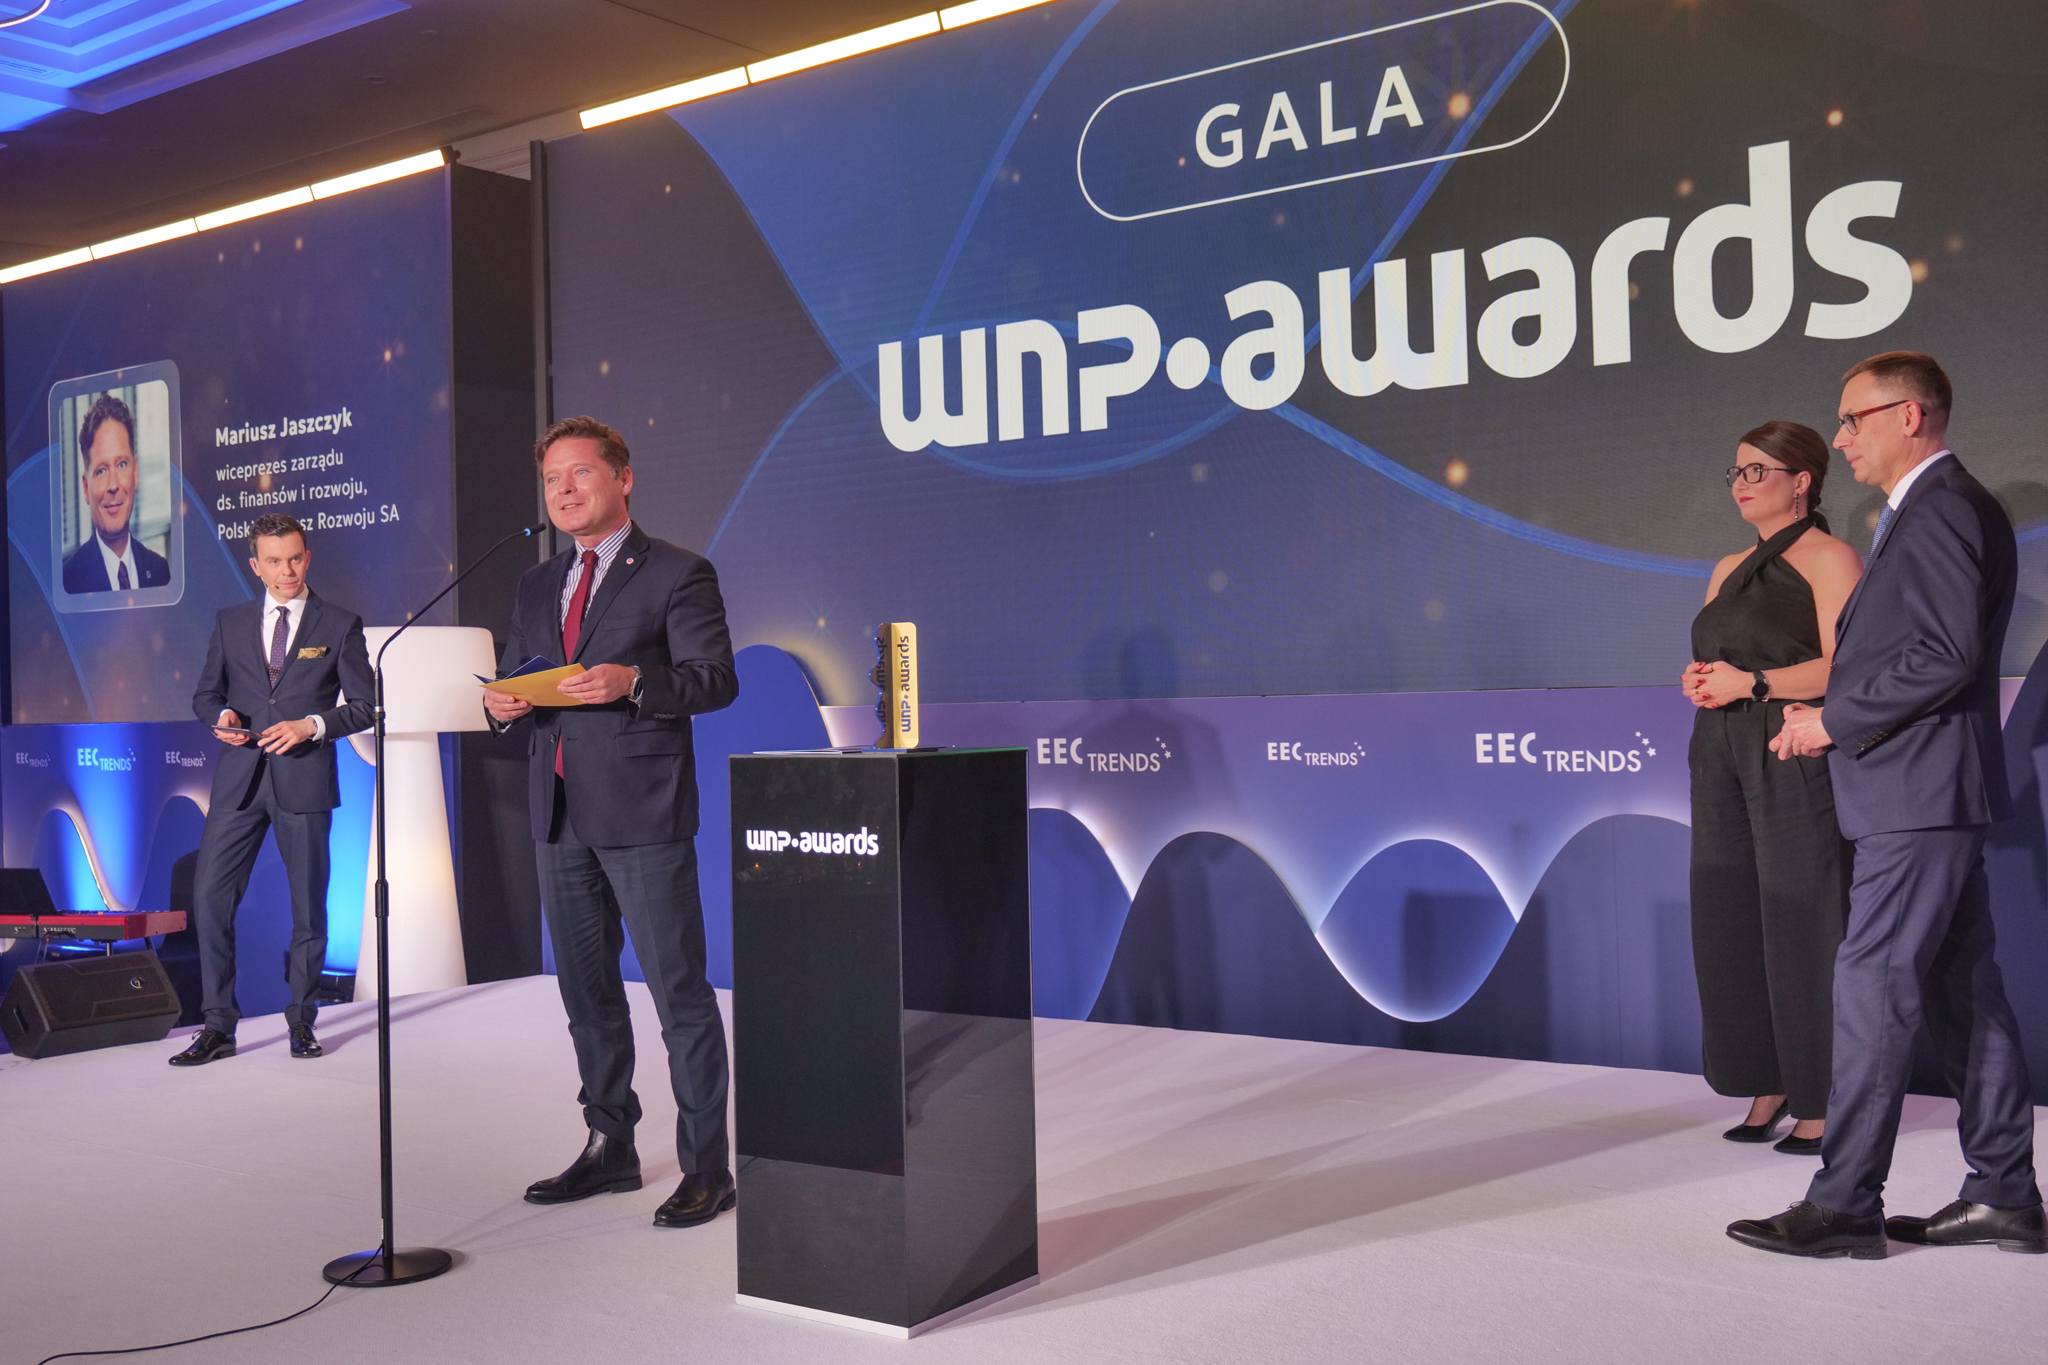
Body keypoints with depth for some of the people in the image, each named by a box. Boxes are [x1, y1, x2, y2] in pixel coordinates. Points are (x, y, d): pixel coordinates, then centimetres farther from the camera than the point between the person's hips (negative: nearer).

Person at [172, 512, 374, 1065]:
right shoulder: (230, 622, 11)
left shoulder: (340, 624, 3)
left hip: (305, 779, -2)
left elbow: (365, 705, 1)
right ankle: (218, 1026, 5)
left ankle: (301, 1021, 19)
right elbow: (206, 693, 17)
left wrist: (312, 725, -14)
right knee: (209, 896, -4)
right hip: (239, 778, 2)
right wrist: (220, 716, -5)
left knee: (308, 904, 4)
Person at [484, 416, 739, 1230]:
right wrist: (502, 703, -3)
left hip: (642, 812, -7)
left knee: (678, 990, -5)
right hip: (560, 814, 7)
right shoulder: (538, 587, 17)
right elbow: (515, 676, 20)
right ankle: (609, 1147, 28)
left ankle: (706, 1168, 4)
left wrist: (632, 682, -26)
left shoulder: (677, 574, -3)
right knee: (585, 989, 14)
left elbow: (716, 677, -11)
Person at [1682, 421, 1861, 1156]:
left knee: (1802, 920, -6)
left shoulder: (1829, 558, -3)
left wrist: (1751, 683, -18)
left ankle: (1822, 1098, 2)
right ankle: (1767, 1086, 14)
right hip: (1722, 757, 7)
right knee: (1731, 921, 5)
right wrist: (1698, 680, 2)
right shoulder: (1730, 569, 20)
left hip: (1795, 757, -7)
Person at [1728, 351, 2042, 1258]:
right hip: (1923, 796, 11)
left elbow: (1948, 657, -22)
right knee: (1962, 991, 12)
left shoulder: (1944, 508, -13)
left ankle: (1844, 1205, -4)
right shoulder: (1928, 511, 20)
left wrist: (1833, 720, -14)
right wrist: (1831, 720, 8)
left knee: (1872, 990, -9)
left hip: (1921, 797, -11)